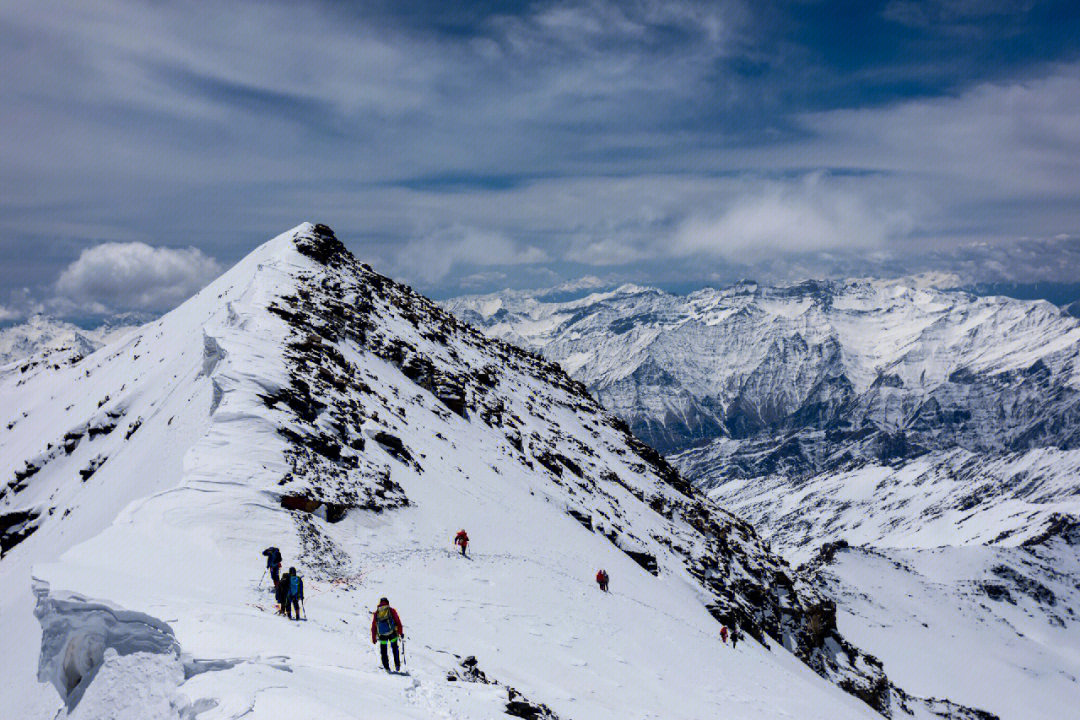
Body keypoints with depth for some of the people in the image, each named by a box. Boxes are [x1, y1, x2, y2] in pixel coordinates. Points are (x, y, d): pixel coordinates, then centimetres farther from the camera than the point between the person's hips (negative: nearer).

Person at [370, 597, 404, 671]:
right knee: (395, 649, 17)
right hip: (392, 633, -1)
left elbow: (373, 626, 11)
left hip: (382, 635, 1)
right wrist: (401, 633, 6)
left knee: (383, 652, 13)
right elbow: (398, 622, 2)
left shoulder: (376, 613, 12)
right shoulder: (391, 610, 7)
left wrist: (373, 638, 15)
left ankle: (386, 668, 5)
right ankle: (397, 666, 9)